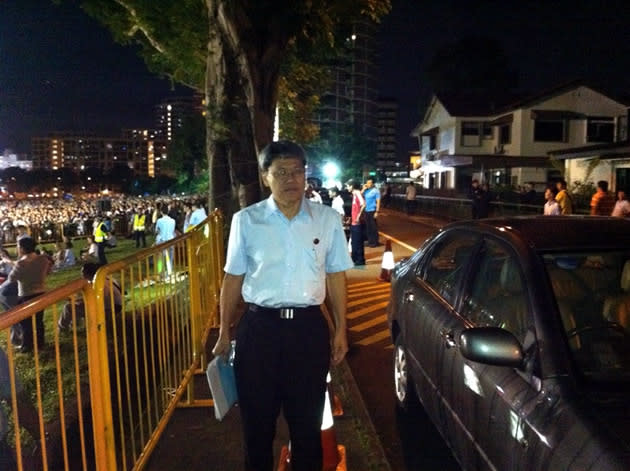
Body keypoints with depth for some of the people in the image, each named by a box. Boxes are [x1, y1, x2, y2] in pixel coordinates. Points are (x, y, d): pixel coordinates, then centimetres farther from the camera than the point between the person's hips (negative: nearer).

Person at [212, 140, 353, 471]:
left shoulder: (328, 219, 0)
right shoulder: (246, 220, -3)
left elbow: (336, 276, 5)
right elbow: (233, 278, 4)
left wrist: (340, 330, 5)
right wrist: (224, 333, 9)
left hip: (309, 327, 1)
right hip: (259, 327, 0)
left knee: (307, 419, 17)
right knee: (257, 419, 17)